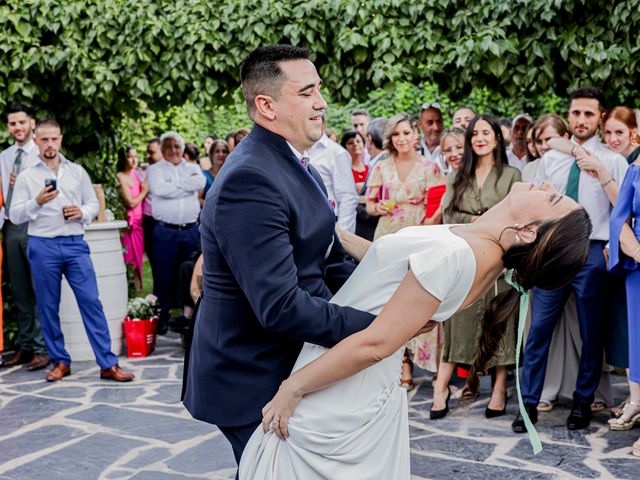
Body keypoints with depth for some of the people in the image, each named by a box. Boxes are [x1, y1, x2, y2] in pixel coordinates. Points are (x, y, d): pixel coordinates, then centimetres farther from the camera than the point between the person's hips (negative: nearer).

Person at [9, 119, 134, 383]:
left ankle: (108, 364, -4)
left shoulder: (77, 172, 10)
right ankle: (60, 361, 18)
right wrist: (37, 202, -16)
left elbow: (93, 203, 15)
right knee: (48, 307, 5)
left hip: (75, 244, 1)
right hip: (42, 246, 0)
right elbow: (14, 216, 1)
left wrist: (82, 212, -8)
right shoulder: (26, 176, 5)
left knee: (91, 301, -5)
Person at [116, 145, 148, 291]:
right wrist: (144, 191, -4)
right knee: (130, 261, -5)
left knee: (137, 260, 12)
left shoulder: (135, 174, 12)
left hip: (139, 223, 8)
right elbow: (131, 203, -15)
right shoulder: (120, 177, -11)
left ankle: (137, 289, 20)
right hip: (129, 224, -8)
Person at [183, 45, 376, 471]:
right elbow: (280, 305, -31)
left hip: (291, 368, 10)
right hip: (254, 382, -9)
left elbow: (332, 263, 9)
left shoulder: (300, 168, 8)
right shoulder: (249, 180, -25)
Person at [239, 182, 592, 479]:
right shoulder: (486, 252, -4)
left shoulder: (453, 254, -30)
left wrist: (292, 388, -17)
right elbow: (391, 262, 11)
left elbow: (374, 344, -27)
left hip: (331, 403, -8)